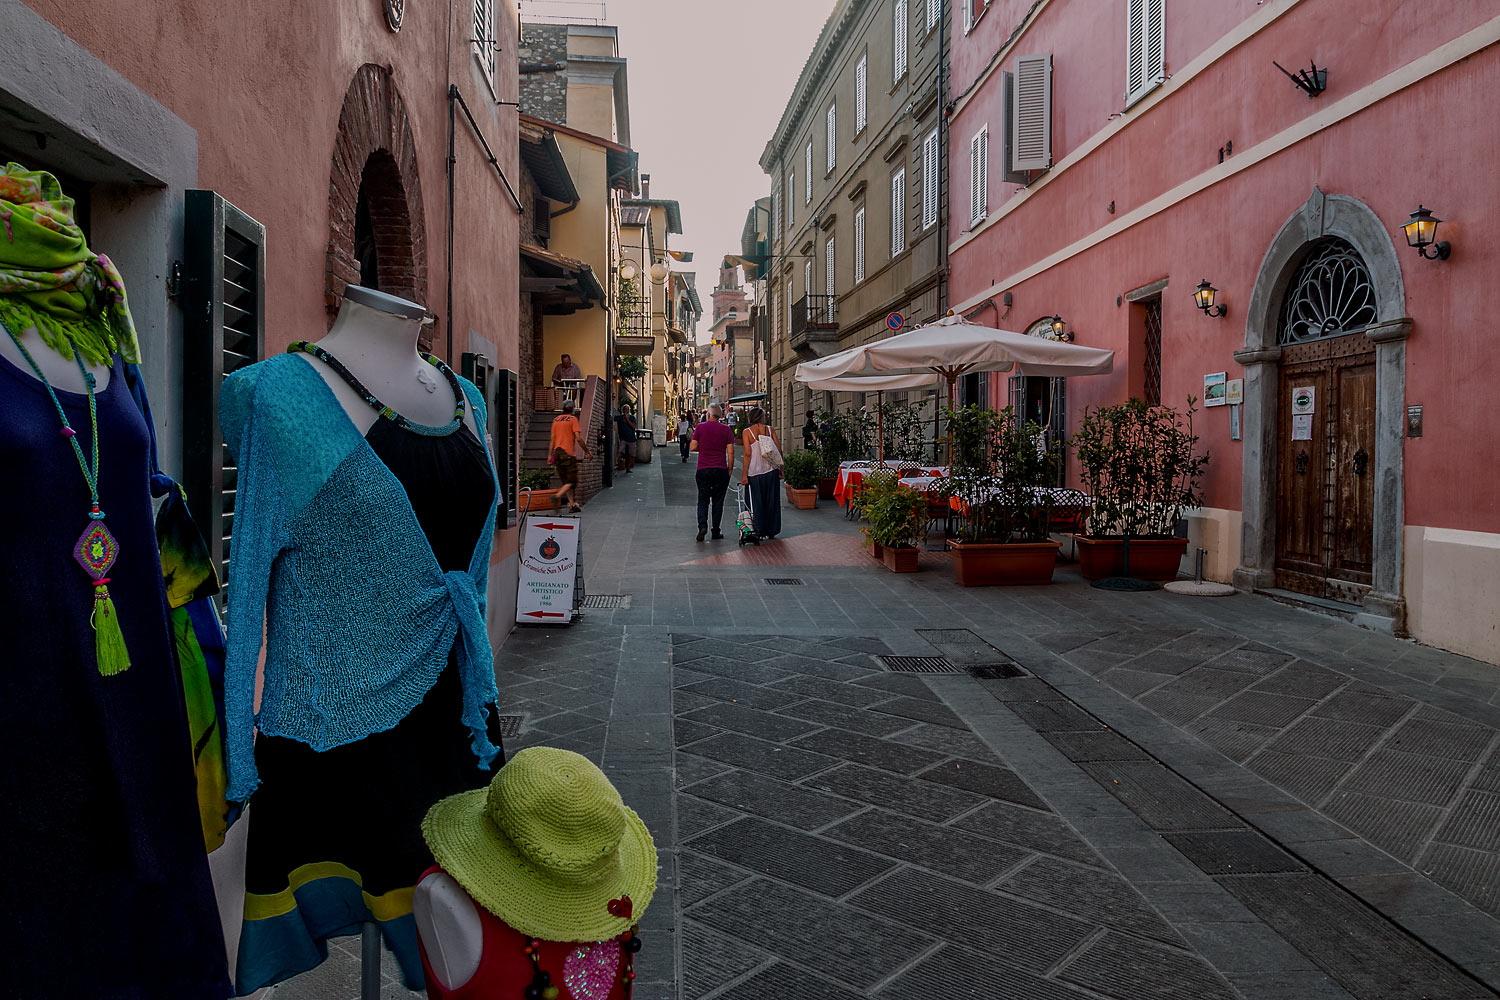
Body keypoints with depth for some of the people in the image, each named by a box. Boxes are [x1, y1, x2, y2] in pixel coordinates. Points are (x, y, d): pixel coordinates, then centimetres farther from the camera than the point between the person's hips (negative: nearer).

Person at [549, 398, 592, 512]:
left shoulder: (556, 419, 14)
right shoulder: (573, 419, -4)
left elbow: (552, 439, 13)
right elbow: (578, 438, -11)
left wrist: (550, 455, 14)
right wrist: (587, 451, -4)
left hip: (557, 452, 7)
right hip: (568, 453, -7)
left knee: (566, 481, 10)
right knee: (572, 481, -4)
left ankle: (572, 504, 8)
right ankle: (557, 496, -25)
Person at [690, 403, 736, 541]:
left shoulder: (700, 427, 0)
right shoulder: (726, 430, 1)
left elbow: (693, 447, -2)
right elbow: (731, 452, -2)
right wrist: (730, 470, 6)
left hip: (703, 469, 0)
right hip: (721, 469, 0)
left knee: (703, 500, 6)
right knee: (718, 501, 8)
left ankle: (702, 525, -16)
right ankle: (716, 531, 10)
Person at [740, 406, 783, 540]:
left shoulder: (747, 432, -4)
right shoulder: (770, 430, 2)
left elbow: (748, 454, -10)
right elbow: (779, 451, 1)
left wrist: (744, 474, -7)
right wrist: (780, 469, 11)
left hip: (755, 472, -2)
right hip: (772, 470, 2)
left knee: (757, 503, 7)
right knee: (772, 502, 11)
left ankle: (760, 532, 8)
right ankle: (772, 531, 17)